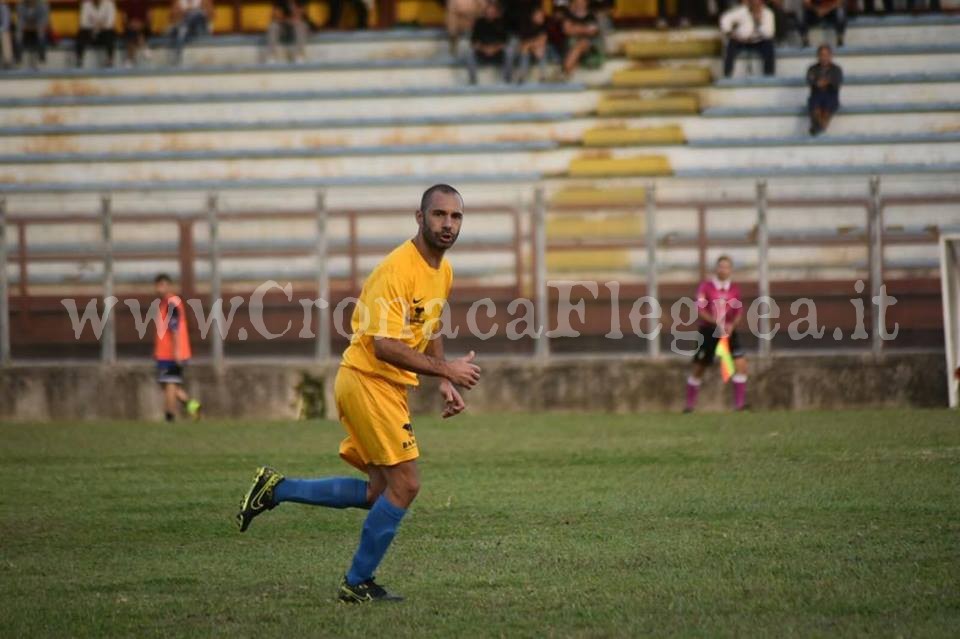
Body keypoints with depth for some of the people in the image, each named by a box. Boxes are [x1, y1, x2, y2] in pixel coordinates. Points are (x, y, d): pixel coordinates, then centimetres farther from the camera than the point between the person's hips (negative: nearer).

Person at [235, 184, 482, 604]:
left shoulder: (443, 270, 10)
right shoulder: (398, 269, -21)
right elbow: (384, 346, -28)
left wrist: (445, 383, 12)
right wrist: (446, 370, -25)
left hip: (389, 388, 10)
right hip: (368, 380, -10)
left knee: (378, 492, 12)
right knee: (404, 484, -9)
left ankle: (276, 489, 20)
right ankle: (357, 585, 3)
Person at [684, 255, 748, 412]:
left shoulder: (735, 289, 4)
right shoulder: (705, 287, -5)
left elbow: (739, 312, 6)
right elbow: (700, 310, -12)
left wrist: (732, 325, -15)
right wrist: (717, 323, -24)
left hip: (728, 332, 2)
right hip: (708, 331, -2)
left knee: (741, 363, -14)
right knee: (698, 368, 5)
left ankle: (739, 403, -10)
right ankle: (690, 404, 21)